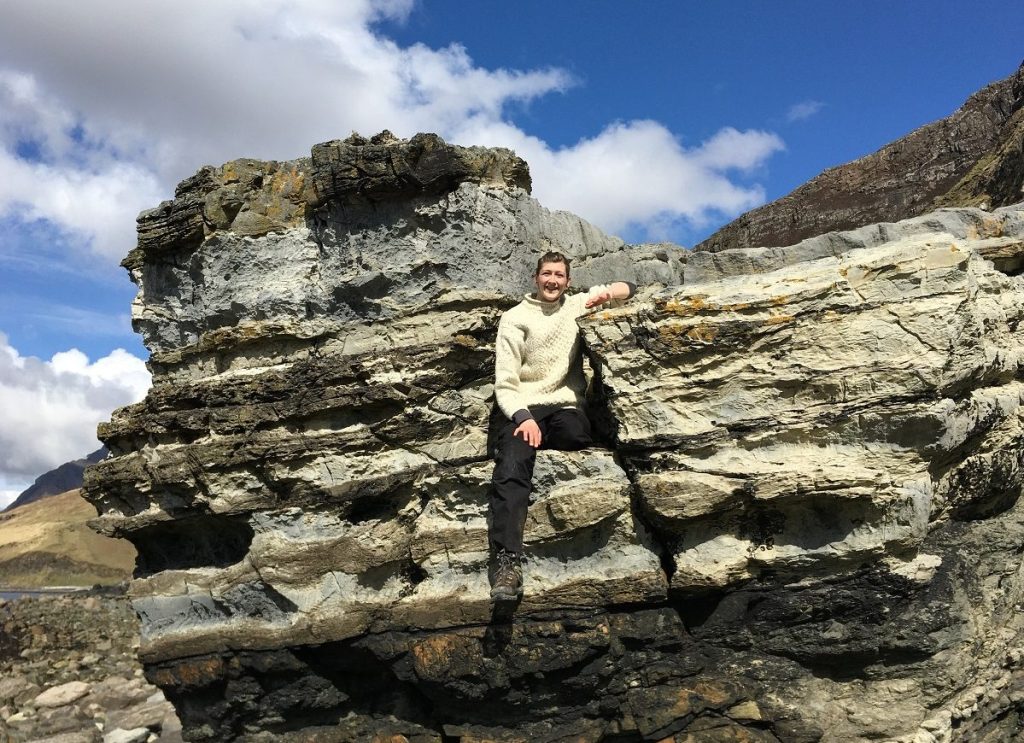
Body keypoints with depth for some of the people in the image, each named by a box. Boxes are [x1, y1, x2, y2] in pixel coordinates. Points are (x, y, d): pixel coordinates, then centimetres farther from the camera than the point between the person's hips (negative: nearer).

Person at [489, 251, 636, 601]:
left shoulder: (576, 305, 19)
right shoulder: (515, 318, 9)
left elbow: (629, 288, 26)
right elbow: (505, 383, 0)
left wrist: (606, 293, 2)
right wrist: (522, 417, -19)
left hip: (565, 406, 2)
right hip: (523, 409, -2)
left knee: (576, 435, -37)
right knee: (511, 469, -32)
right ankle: (508, 563, -41)